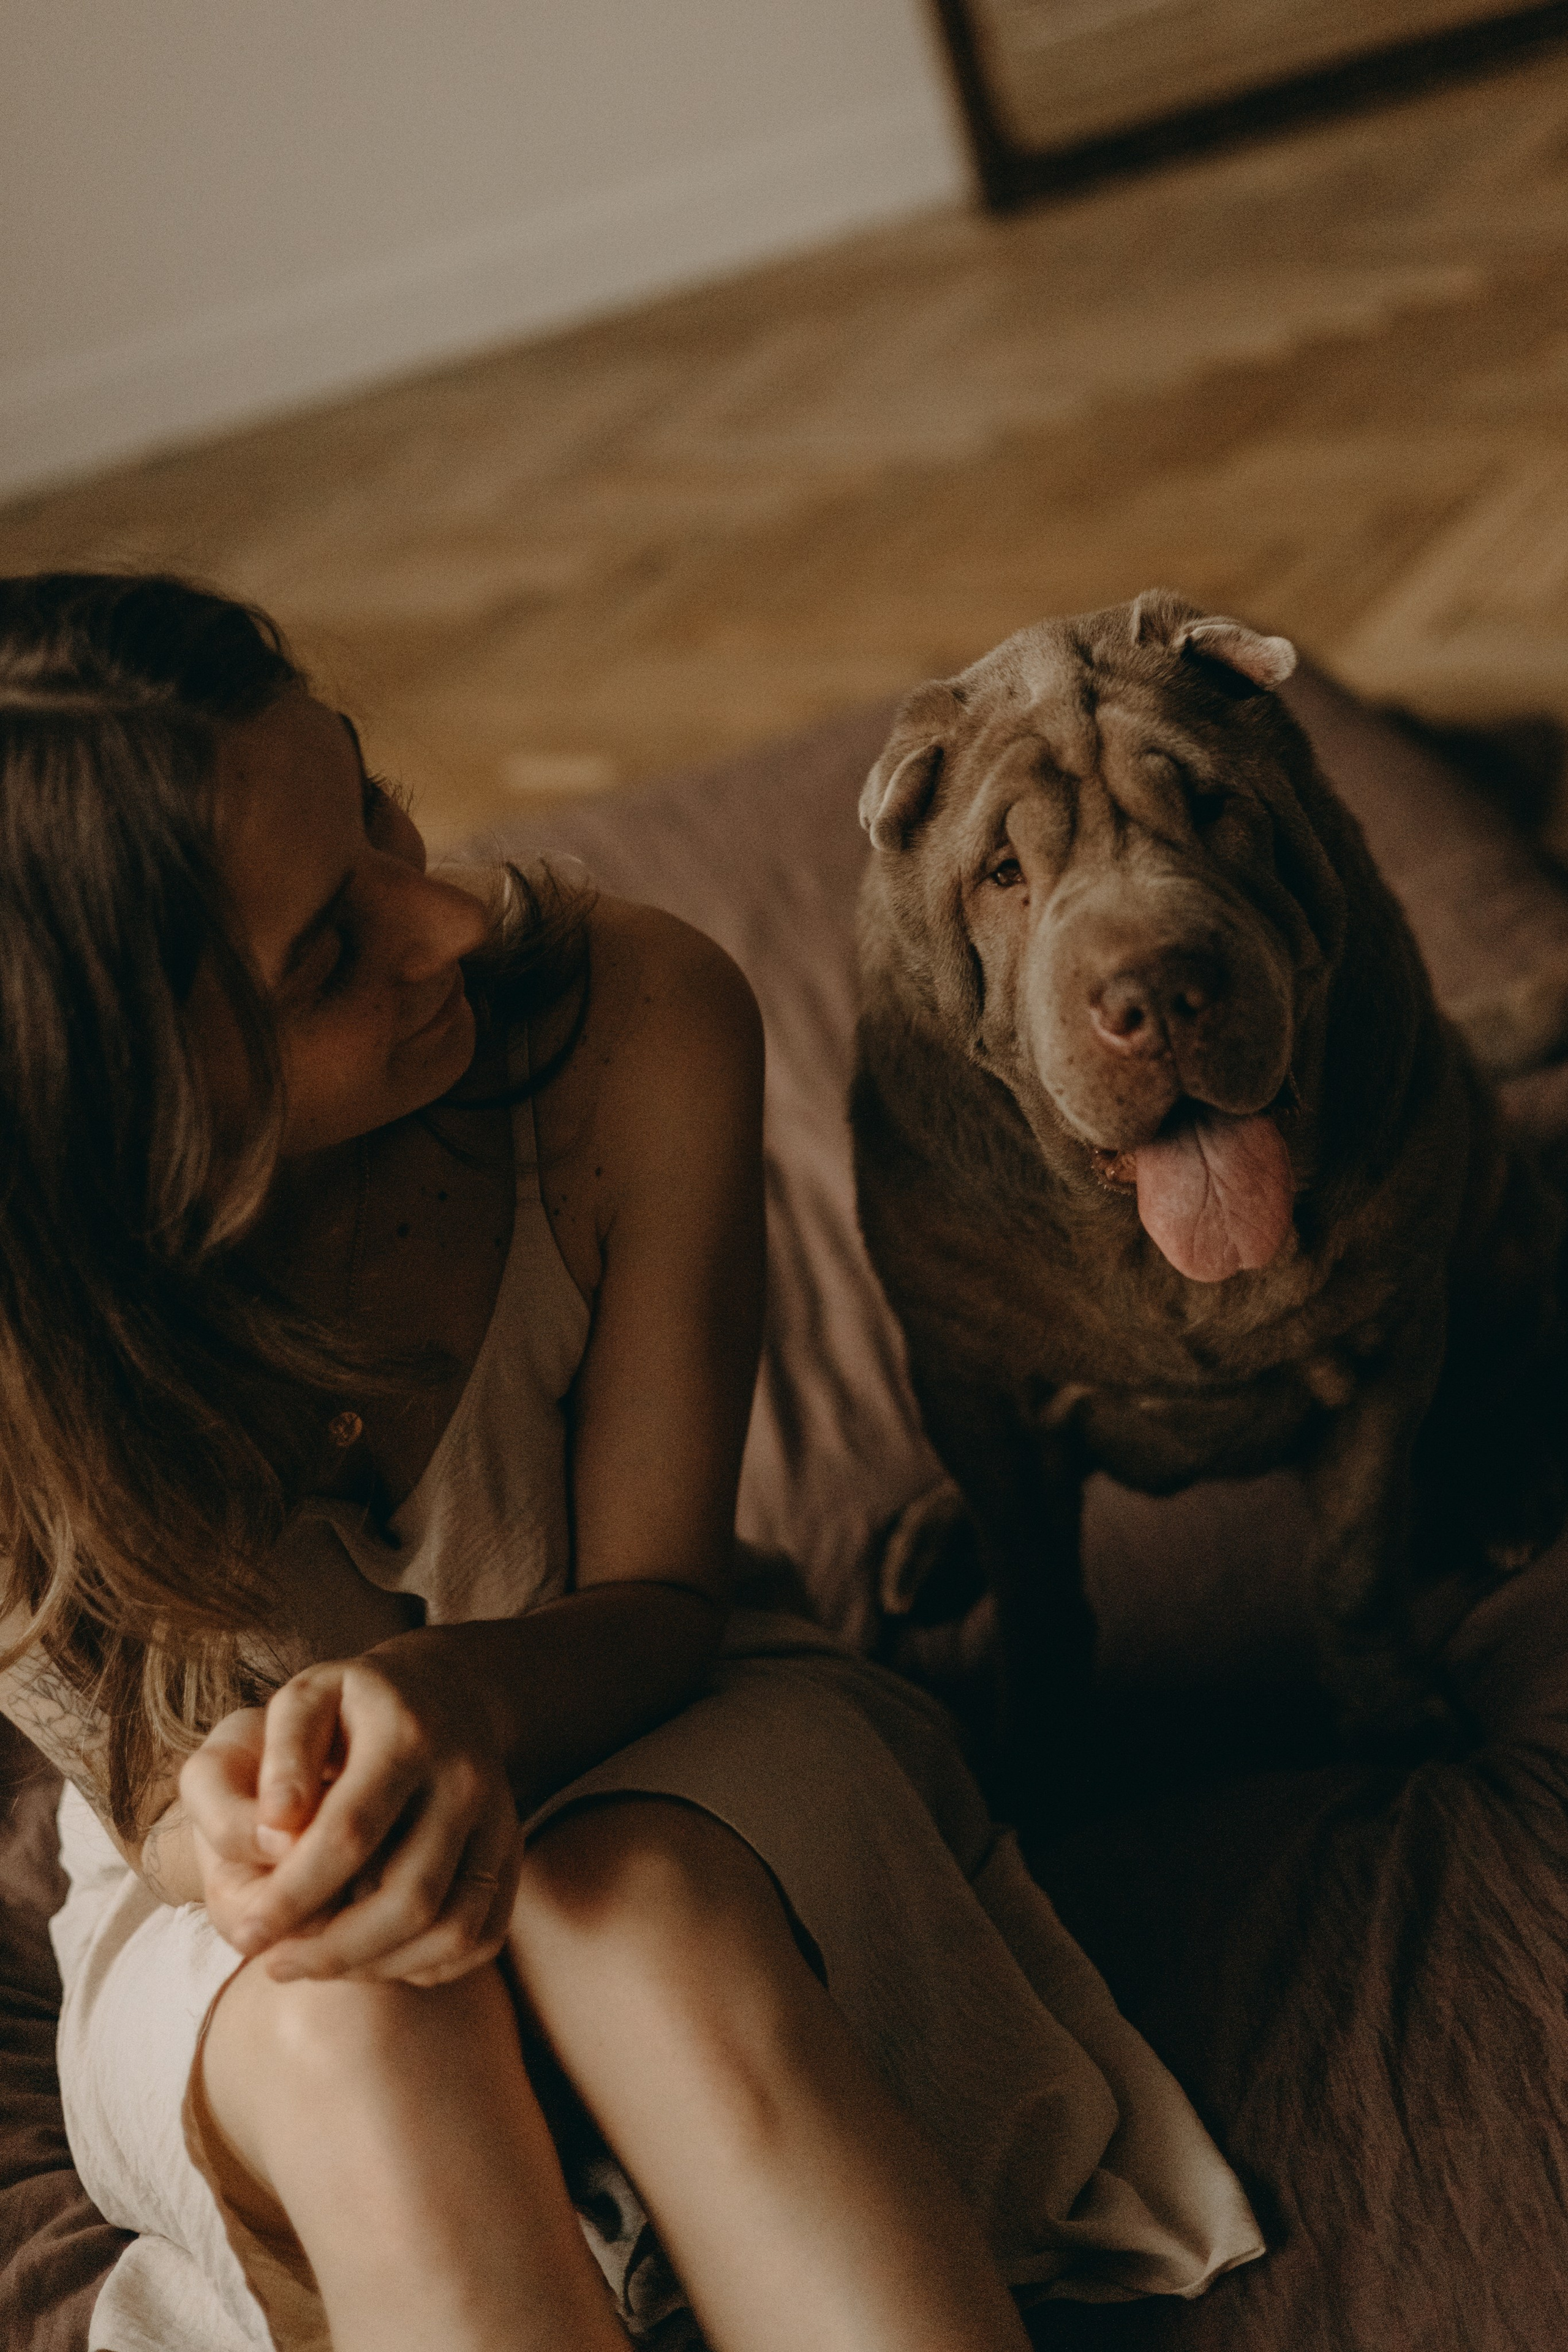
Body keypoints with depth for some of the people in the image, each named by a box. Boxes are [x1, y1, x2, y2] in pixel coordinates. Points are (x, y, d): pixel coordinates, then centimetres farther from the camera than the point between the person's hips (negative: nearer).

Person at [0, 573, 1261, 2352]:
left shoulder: (638, 1028, -24)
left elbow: (654, 1604, -16)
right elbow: (151, 1786, -14)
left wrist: (466, 1692, -40)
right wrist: (225, 1827, -40)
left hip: (628, 1742, 1)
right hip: (227, 1938, 0)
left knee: (644, 1918, -36)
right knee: (354, 2030, -37)